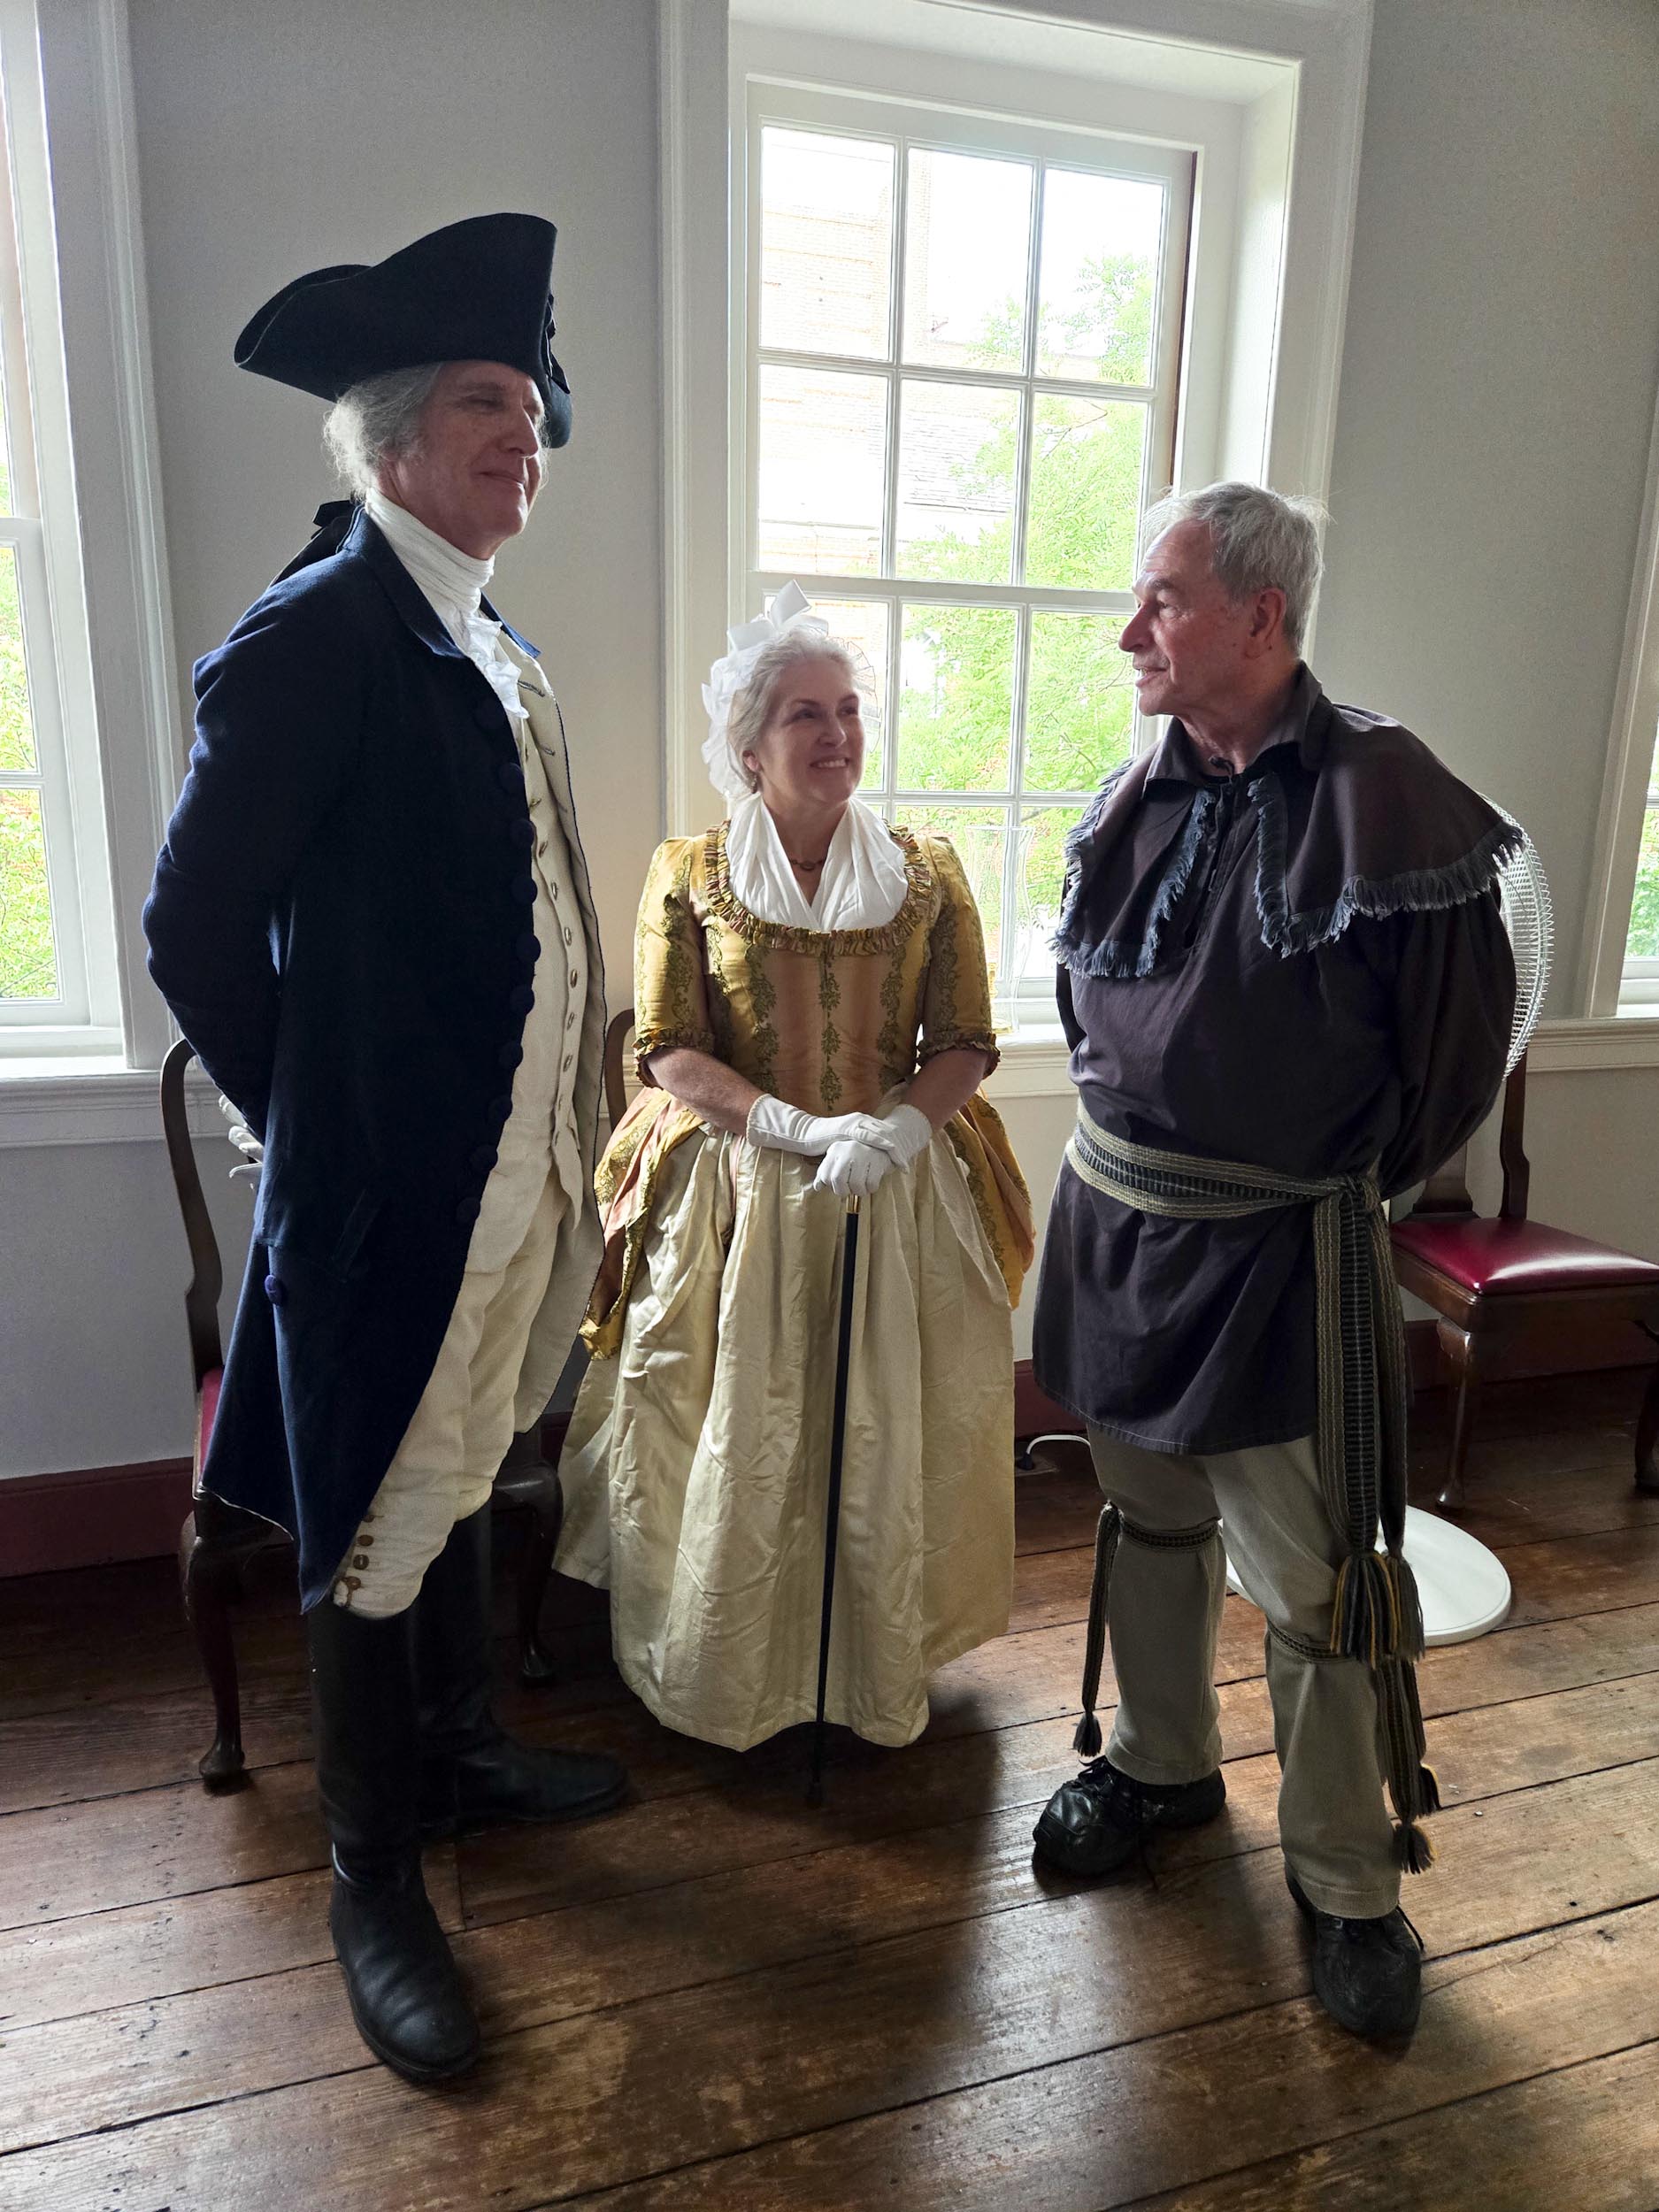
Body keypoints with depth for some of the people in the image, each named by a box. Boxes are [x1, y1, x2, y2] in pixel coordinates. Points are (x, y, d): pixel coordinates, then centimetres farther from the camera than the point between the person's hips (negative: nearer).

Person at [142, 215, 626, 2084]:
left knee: (454, 1485, 23)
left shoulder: (500, 651, 11)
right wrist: (317, 1125, -4)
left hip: (513, 1179, 8)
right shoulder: (314, 636, -14)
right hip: (387, 1192, -8)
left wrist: (562, 1145, 10)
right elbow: (198, 930, -13)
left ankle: (454, 1750, 45)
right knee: (372, 1537, 8)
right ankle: (371, 1884, 28)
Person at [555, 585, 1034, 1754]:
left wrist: (890, 1131, -16)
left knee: (890, 1440, 7)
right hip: (736, 1199, -1)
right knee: (734, 1445, 5)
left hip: (900, 1201, 2)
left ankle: (883, 1673, 28)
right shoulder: (690, 873, 1)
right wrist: (801, 1128, -17)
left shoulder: (928, 872, 5)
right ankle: (723, 1678, 28)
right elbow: (669, 1052, -4)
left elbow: (966, 1045, 3)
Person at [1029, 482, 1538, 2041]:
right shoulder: (1135, 797, 3)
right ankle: (1161, 1759, 43)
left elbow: (1462, 1027, -6)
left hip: (1277, 1253, -5)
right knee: (1148, 1519, 21)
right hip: (1112, 1222, 6)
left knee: (1316, 1576, 4)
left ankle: (1347, 1880, 26)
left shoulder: (1379, 795, -14)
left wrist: (1355, 1172, 2)